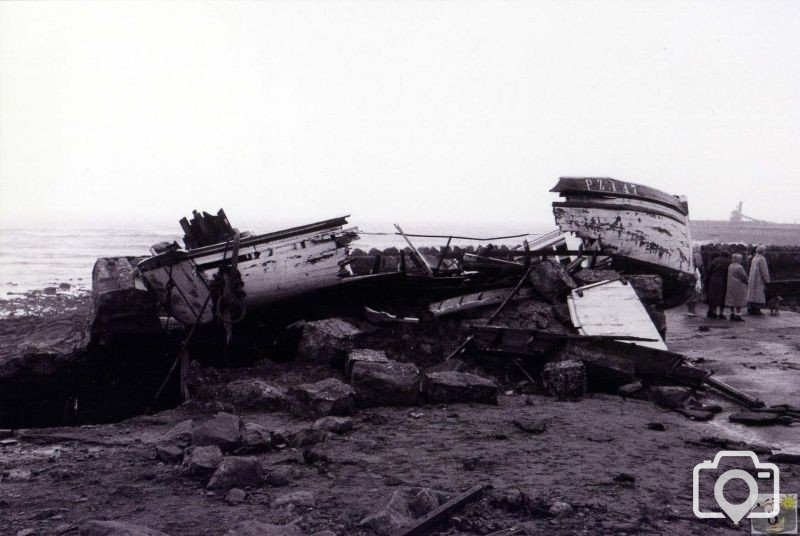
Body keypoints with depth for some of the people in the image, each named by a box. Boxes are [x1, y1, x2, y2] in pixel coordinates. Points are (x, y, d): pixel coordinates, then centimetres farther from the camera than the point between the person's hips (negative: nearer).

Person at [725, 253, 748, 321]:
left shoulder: (730, 266, 4)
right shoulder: (739, 267, -19)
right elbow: (744, 277, -17)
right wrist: (746, 281, 4)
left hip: (730, 286, 8)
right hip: (738, 286, -8)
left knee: (732, 301, 14)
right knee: (739, 303, -2)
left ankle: (732, 314, 18)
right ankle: (738, 316, -1)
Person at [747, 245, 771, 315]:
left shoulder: (754, 258, 13)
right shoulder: (762, 259, -14)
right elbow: (764, 271, -17)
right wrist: (767, 280, -12)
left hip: (753, 279, 9)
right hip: (759, 280, -9)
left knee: (752, 294, 8)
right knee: (759, 295, -6)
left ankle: (751, 309, 8)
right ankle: (756, 310, -7)